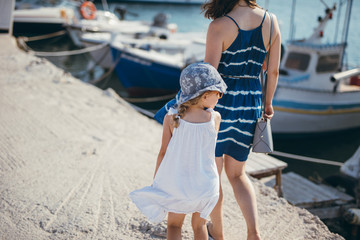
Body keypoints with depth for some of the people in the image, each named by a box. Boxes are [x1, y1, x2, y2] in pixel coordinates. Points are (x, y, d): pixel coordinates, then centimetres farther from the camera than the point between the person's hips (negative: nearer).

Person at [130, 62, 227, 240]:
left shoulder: (171, 118, -14)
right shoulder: (214, 118, -13)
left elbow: (163, 152, -9)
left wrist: (156, 182, 5)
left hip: (176, 183, 0)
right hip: (204, 185, 1)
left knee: (174, 225, 20)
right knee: (199, 226, 23)